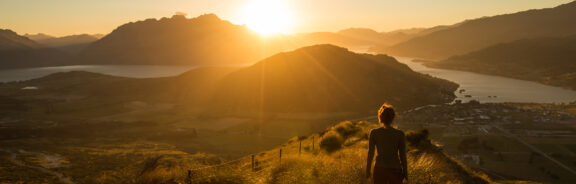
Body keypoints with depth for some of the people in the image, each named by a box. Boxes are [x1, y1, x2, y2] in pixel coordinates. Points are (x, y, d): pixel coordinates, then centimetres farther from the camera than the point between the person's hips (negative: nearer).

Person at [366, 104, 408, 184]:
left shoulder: (374, 133, -9)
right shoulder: (400, 134, -9)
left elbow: (370, 154, -5)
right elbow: (403, 156, -6)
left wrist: (367, 173, 4)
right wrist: (405, 175, 4)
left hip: (380, 171, 0)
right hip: (395, 171, 0)